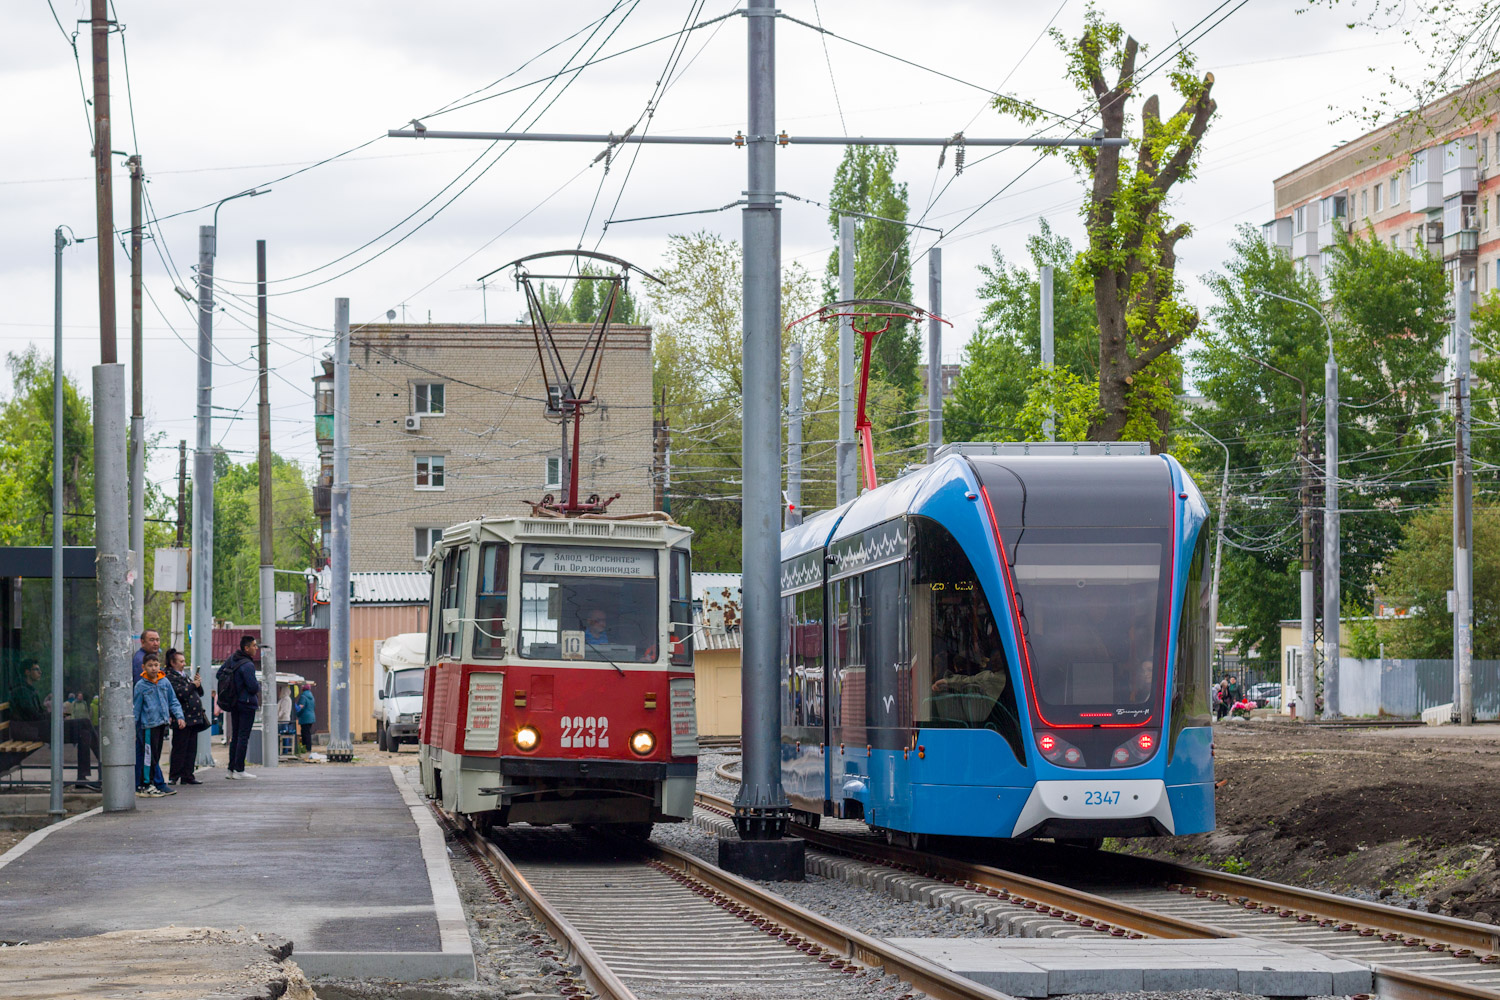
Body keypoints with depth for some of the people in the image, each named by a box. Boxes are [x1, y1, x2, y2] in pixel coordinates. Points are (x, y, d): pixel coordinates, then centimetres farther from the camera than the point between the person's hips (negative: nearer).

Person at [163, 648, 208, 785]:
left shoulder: (185, 675, 21)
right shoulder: (170, 677, -7)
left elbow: (200, 693, 25)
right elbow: (179, 693, -21)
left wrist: (198, 684, 5)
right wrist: (193, 685, -11)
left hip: (194, 718, 9)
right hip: (182, 719, -9)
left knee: (191, 749, 9)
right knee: (179, 748, -7)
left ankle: (187, 776, 14)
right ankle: (173, 777, -3)